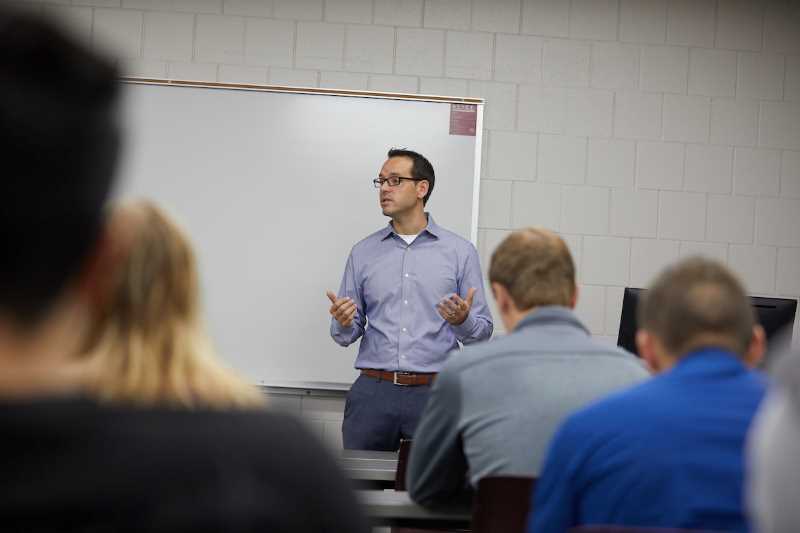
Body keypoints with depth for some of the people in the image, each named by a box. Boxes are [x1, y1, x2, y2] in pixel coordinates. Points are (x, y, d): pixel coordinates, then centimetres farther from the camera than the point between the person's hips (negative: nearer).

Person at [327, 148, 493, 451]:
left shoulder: (460, 252, 3)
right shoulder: (363, 253, 9)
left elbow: (482, 332, 3)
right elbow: (346, 335, 11)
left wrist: (463, 320, -17)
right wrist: (344, 323, -11)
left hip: (435, 392, -1)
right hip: (372, 391, 2)